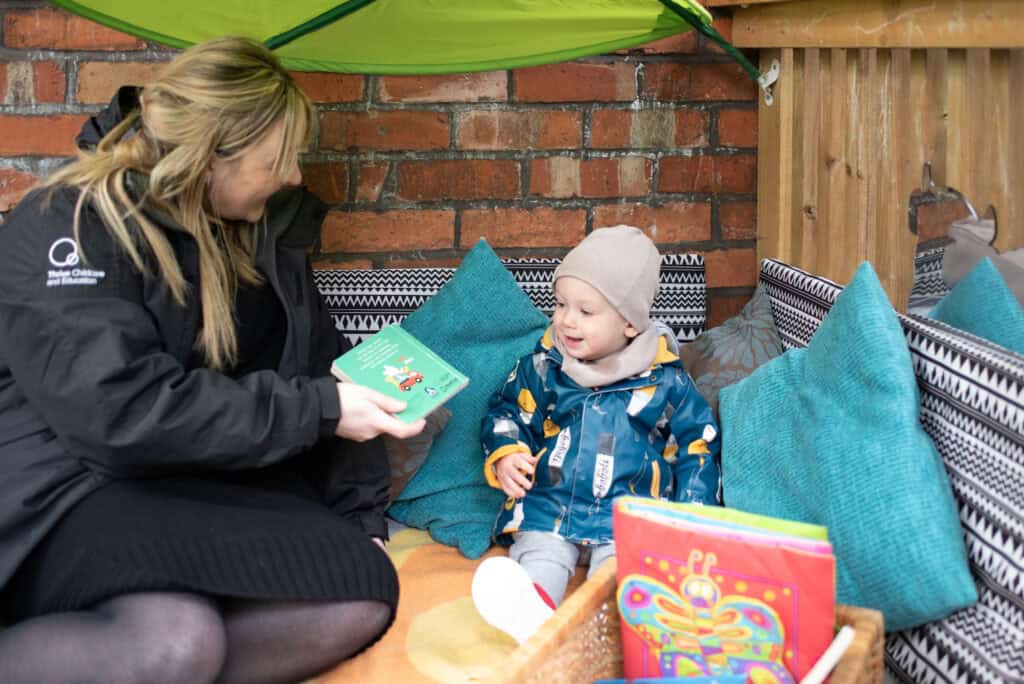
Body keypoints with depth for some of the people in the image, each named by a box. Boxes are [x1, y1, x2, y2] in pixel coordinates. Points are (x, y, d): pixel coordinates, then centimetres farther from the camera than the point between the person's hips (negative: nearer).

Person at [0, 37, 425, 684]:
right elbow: (117, 410, -25)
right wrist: (317, 411, -23)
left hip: (219, 486, 8)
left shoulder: (266, 226, 9)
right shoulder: (66, 226, -13)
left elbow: (319, 367, 15)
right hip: (73, 487, -8)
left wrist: (361, 515, 6)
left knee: (362, 594, -18)